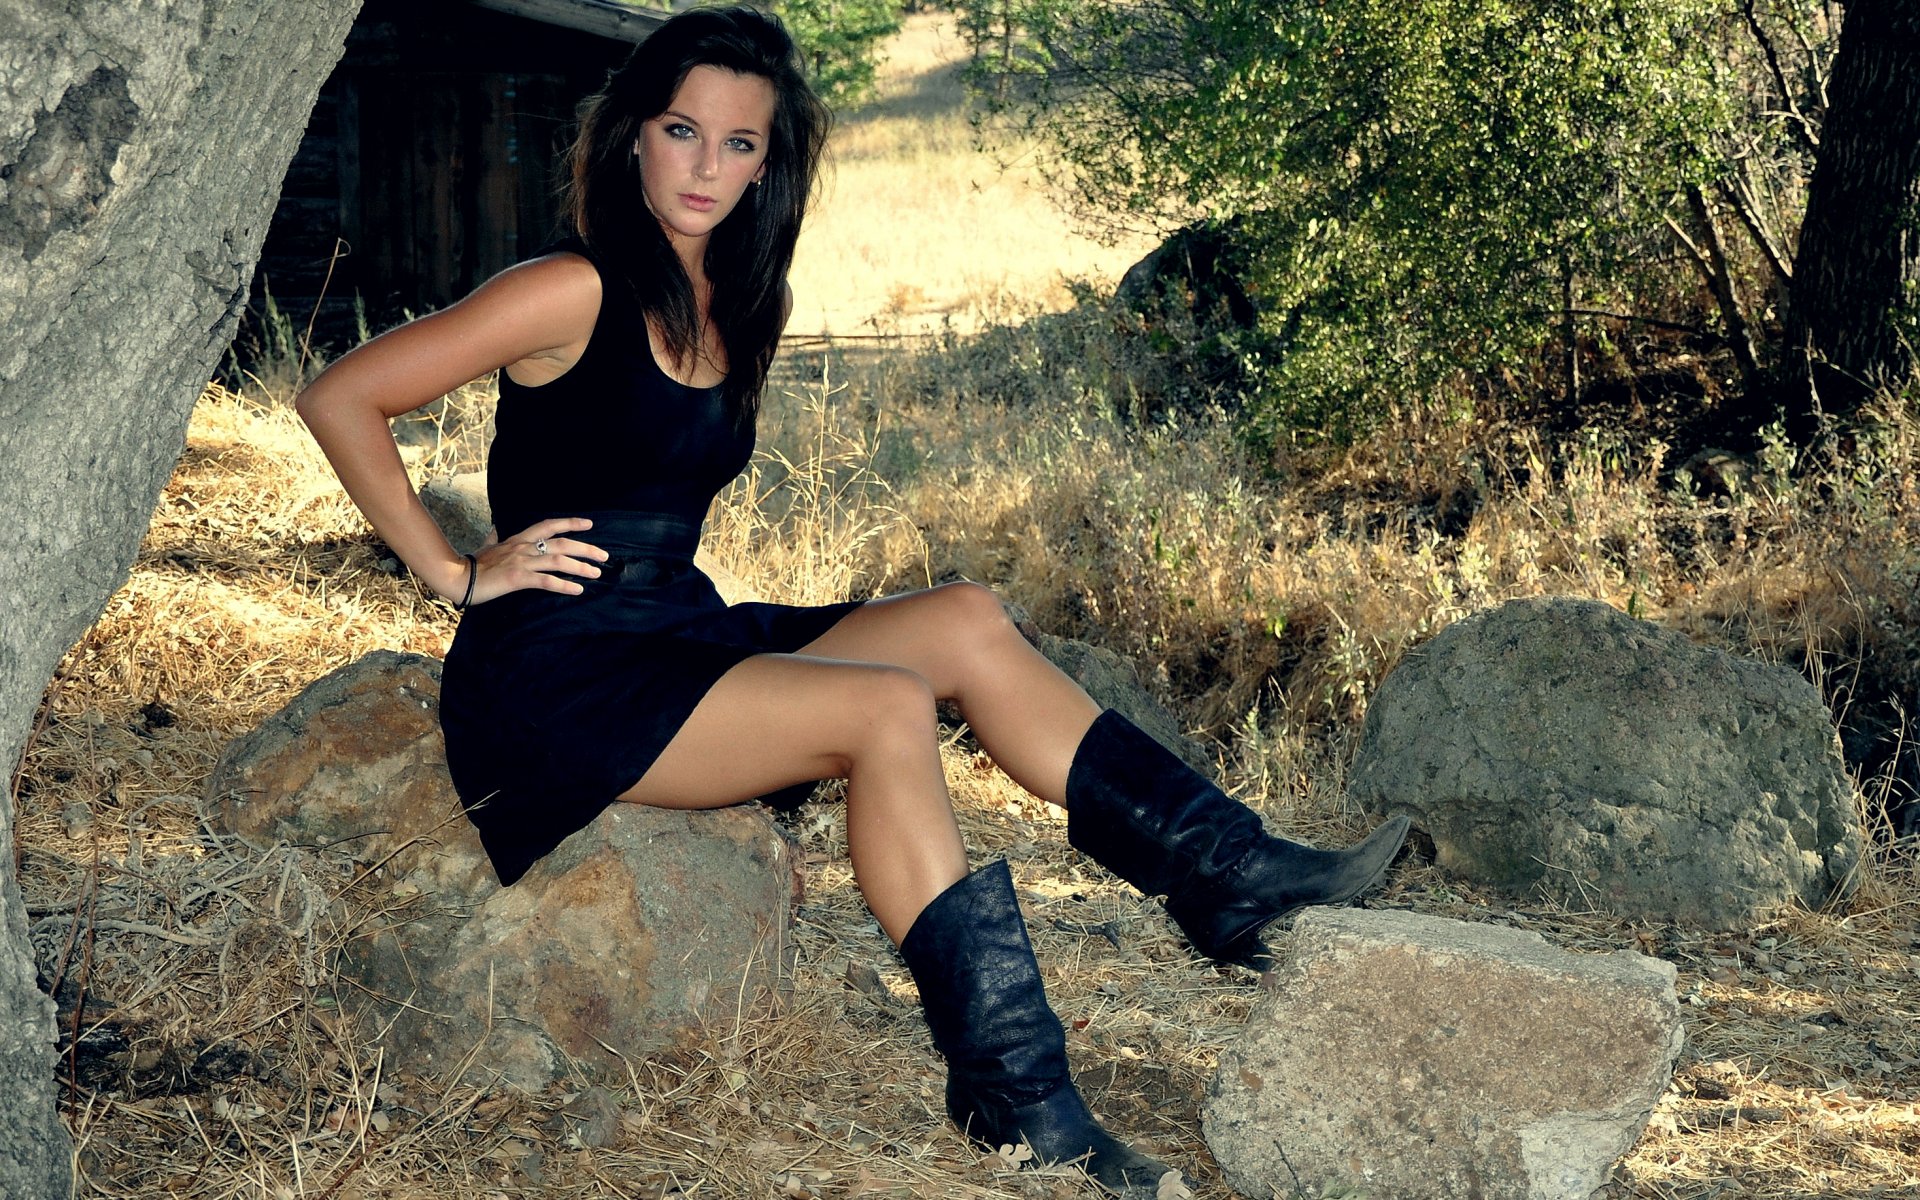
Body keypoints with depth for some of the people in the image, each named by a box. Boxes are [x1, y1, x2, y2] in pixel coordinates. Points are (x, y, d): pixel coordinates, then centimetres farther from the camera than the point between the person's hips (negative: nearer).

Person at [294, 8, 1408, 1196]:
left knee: (967, 621, -8)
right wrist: (456, 571, -12)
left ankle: (1234, 876, -9)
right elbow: (339, 398, -11)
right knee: (889, 704, -25)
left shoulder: (735, 314, 12)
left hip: (678, 638, 8)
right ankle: (1010, 1086, -23)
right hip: (553, 679, -8)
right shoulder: (577, 295, -11)